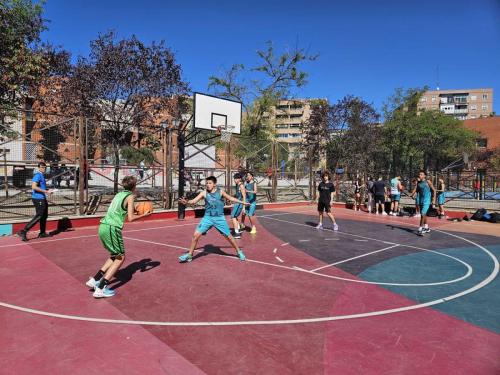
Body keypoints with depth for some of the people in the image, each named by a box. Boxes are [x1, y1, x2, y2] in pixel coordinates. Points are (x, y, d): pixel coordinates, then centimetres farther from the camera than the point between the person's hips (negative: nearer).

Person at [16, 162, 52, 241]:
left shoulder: (42, 175, 17)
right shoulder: (38, 175, -14)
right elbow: (34, 187, -26)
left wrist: (47, 190, 12)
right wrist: (46, 191, -23)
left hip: (42, 198, 10)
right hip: (38, 198, -10)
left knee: (44, 215, 16)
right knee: (38, 216, -9)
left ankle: (42, 233, 25)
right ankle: (23, 232, -6)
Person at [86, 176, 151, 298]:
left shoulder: (119, 194, 18)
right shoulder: (130, 196, -4)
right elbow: (130, 218, -10)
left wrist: (133, 210, 28)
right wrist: (143, 215, 3)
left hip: (103, 227, 8)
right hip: (112, 229, -8)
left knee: (115, 256, 22)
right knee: (120, 258, 2)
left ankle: (95, 280, 18)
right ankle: (101, 289, -3)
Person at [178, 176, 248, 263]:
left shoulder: (220, 192, -6)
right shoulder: (204, 193, -5)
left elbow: (230, 198, 7)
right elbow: (194, 201, -12)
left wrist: (242, 202, 9)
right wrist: (187, 202, -32)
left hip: (219, 218, -1)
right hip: (208, 217, 1)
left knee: (228, 236, 5)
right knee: (196, 235, -8)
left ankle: (239, 252, 28)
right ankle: (189, 255, 10)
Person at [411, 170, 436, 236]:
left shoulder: (428, 182, -7)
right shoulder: (418, 183, 8)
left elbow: (434, 190, -3)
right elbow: (415, 190, 6)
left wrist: (434, 199, -6)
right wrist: (412, 195, -16)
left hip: (426, 201, -6)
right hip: (421, 201, 6)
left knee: (423, 214, -16)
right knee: (424, 215, 17)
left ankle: (420, 229, -14)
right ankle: (426, 228, 33)